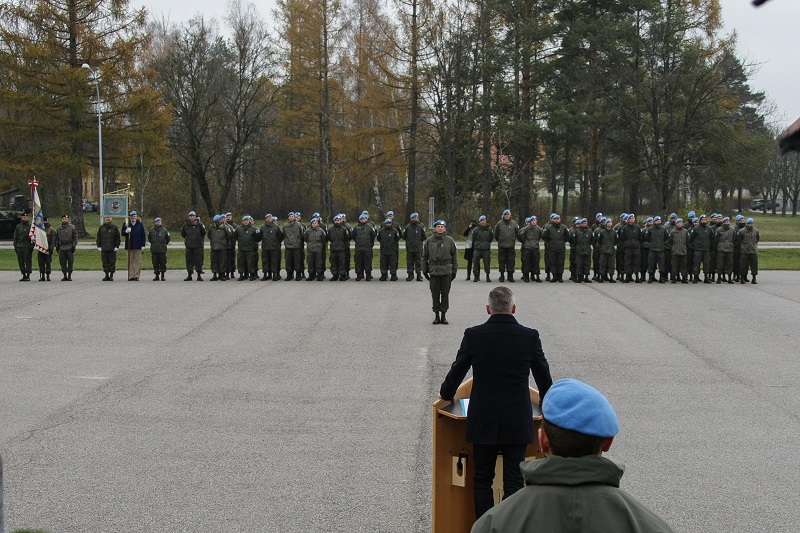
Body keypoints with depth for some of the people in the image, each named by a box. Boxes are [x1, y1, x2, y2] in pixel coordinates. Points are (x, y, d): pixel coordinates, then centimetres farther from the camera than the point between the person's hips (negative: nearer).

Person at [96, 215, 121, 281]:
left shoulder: (114, 227, 4)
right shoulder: (101, 227, 10)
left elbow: (117, 238, 3)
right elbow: (98, 237, 12)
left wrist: (117, 246, -4)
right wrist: (99, 246, 4)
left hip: (112, 248, -2)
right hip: (103, 248, 2)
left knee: (112, 262, -1)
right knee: (105, 262, 3)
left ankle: (111, 275, 5)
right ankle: (106, 275, 9)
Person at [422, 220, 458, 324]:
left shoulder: (449, 240, 2)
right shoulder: (429, 241, 3)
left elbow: (454, 256, 7)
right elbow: (424, 256, 10)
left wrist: (454, 270, 4)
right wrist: (424, 270, 7)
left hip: (446, 271, 0)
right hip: (433, 271, 1)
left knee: (445, 294, 2)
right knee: (435, 294, 3)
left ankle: (444, 315, 11)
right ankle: (436, 315, 11)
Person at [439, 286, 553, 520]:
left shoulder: (473, 335, -8)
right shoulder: (530, 336, -6)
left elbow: (456, 371, 3)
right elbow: (543, 376, 6)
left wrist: (446, 393, 24)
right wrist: (545, 399, 27)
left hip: (482, 422, 0)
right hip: (517, 422, 0)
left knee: (482, 480, 11)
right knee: (513, 481, 5)